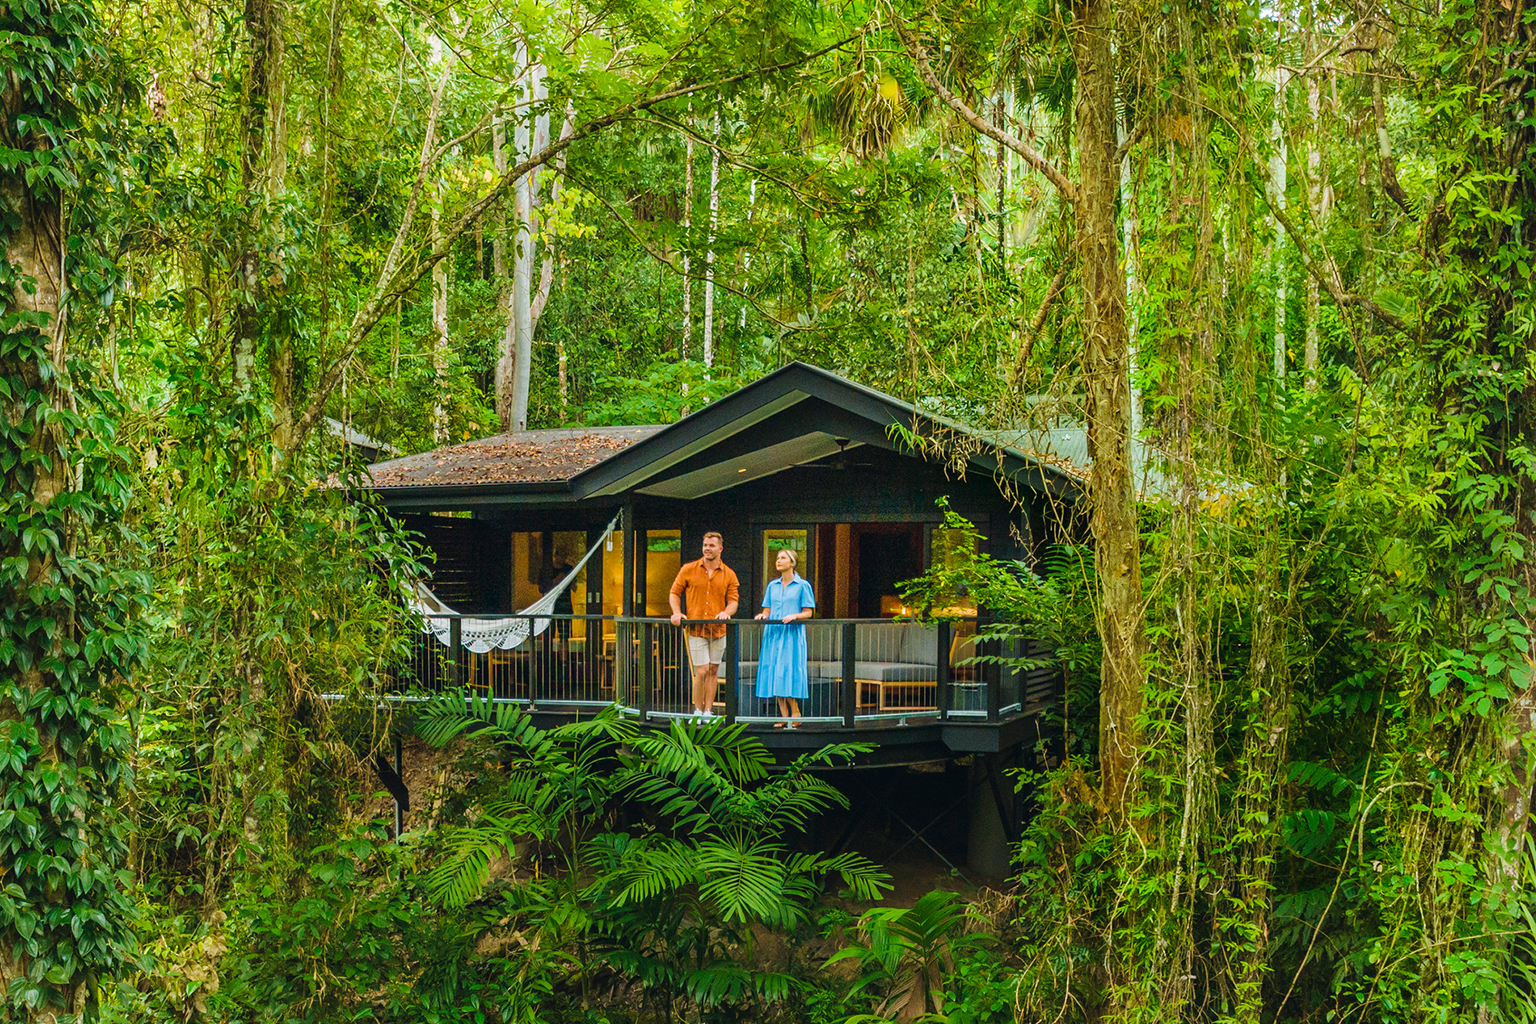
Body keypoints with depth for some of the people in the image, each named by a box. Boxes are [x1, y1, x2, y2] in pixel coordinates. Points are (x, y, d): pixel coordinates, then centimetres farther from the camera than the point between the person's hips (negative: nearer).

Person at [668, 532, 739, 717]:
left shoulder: (728, 575, 6)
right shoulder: (688, 570, 2)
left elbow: (733, 599, 3)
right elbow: (675, 593, 8)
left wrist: (726, 612, -18)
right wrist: (677, 612, -9)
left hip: (718, 629, 2)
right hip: (696, 629, -2)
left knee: (713, 671, 7)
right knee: (702, 671, -8)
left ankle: (708, 711, 15)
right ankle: (697, 711, 7)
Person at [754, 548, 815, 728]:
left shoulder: (802, 585, 2)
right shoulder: (772, 586, 15)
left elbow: (808, 612, -1)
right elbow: (767, 610, 14)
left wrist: (794, 616, -19)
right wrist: (763, 615, -8)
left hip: (792, 634, -5)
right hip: (773, 633, 5)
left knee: (789, 672, -10)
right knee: (774, 673, 0)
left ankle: (795, 713, 3)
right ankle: (784, 715, 4)